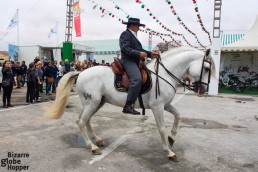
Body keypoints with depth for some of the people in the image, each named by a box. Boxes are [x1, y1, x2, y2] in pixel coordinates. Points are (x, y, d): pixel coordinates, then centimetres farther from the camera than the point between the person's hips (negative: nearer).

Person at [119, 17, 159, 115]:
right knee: (137, 79, -30)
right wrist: (139, 54, -26)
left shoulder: (133, 36, 27)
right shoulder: (126, 34, -3)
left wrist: (150, 54, 11)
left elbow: (139, 49, 23)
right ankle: (128, 106, -29)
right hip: (128, 61, -11)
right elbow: (125, 48, -17)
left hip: (135, 62, 11)